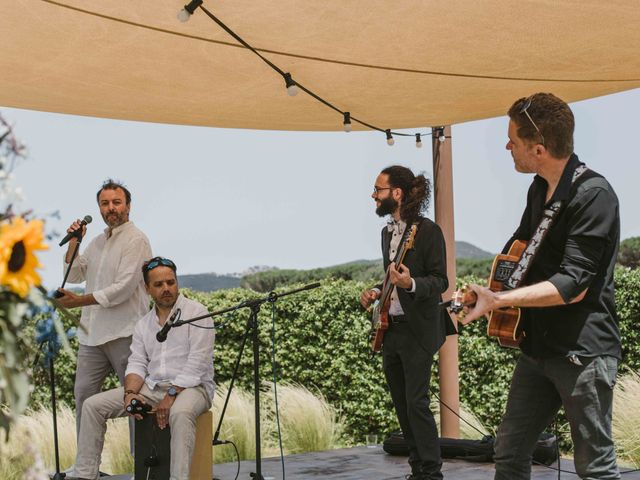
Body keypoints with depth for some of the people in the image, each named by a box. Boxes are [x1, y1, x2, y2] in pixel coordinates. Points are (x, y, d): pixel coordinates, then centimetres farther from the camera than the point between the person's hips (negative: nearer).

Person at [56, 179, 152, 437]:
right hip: (92, 333, 8)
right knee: (83, 394, 6)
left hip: (124, 334, -8)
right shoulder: (97, 242, 17)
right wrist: (73, 243, 5)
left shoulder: (136, 240, -8)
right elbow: (74, 276, 19)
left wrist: (79, 301, -14)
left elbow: (123, 289, -17)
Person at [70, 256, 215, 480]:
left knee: (180, 413, -42)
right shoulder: (143, 324, 14)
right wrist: (130, 393, -13)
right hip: (152, 386, 6)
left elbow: (197, 364, -13)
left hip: (190, 386, -6)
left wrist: (171, 395, -21)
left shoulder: (196, 313, -5)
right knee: (93, 405, -6)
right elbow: (137, 364, 8)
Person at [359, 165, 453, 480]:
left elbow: (440, 281, -13)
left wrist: (410, 284, -30)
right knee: (402, 405, 10)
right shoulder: (387, 232, 14)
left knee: (416, 403, -9)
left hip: (417, 330, -8)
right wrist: (377, 293, 6)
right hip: (390, 330, 8)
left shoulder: (428, 231, -11)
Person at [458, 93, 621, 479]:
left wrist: (498, 300, -24)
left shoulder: (594, 195, -18)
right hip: (538, 346, 9)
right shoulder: (539, 189, 9)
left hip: (582, 350, -8)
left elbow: (573, 285, -22)